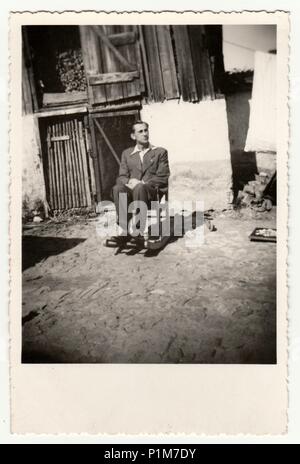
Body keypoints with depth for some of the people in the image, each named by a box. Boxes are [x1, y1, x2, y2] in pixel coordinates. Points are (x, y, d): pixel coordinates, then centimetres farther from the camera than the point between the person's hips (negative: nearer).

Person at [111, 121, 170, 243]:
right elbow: (121, 177, 13)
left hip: (152, 193, -2)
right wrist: (130, 181, -12)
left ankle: (139, 229, -41)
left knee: (140, 187, -38)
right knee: (117, 189, -32)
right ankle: (124, 229, -38)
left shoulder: (160, 152, 14)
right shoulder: (126, 153, 21)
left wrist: (143, 184, -12)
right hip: (131, 189, 3)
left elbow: (162, 178, 3)